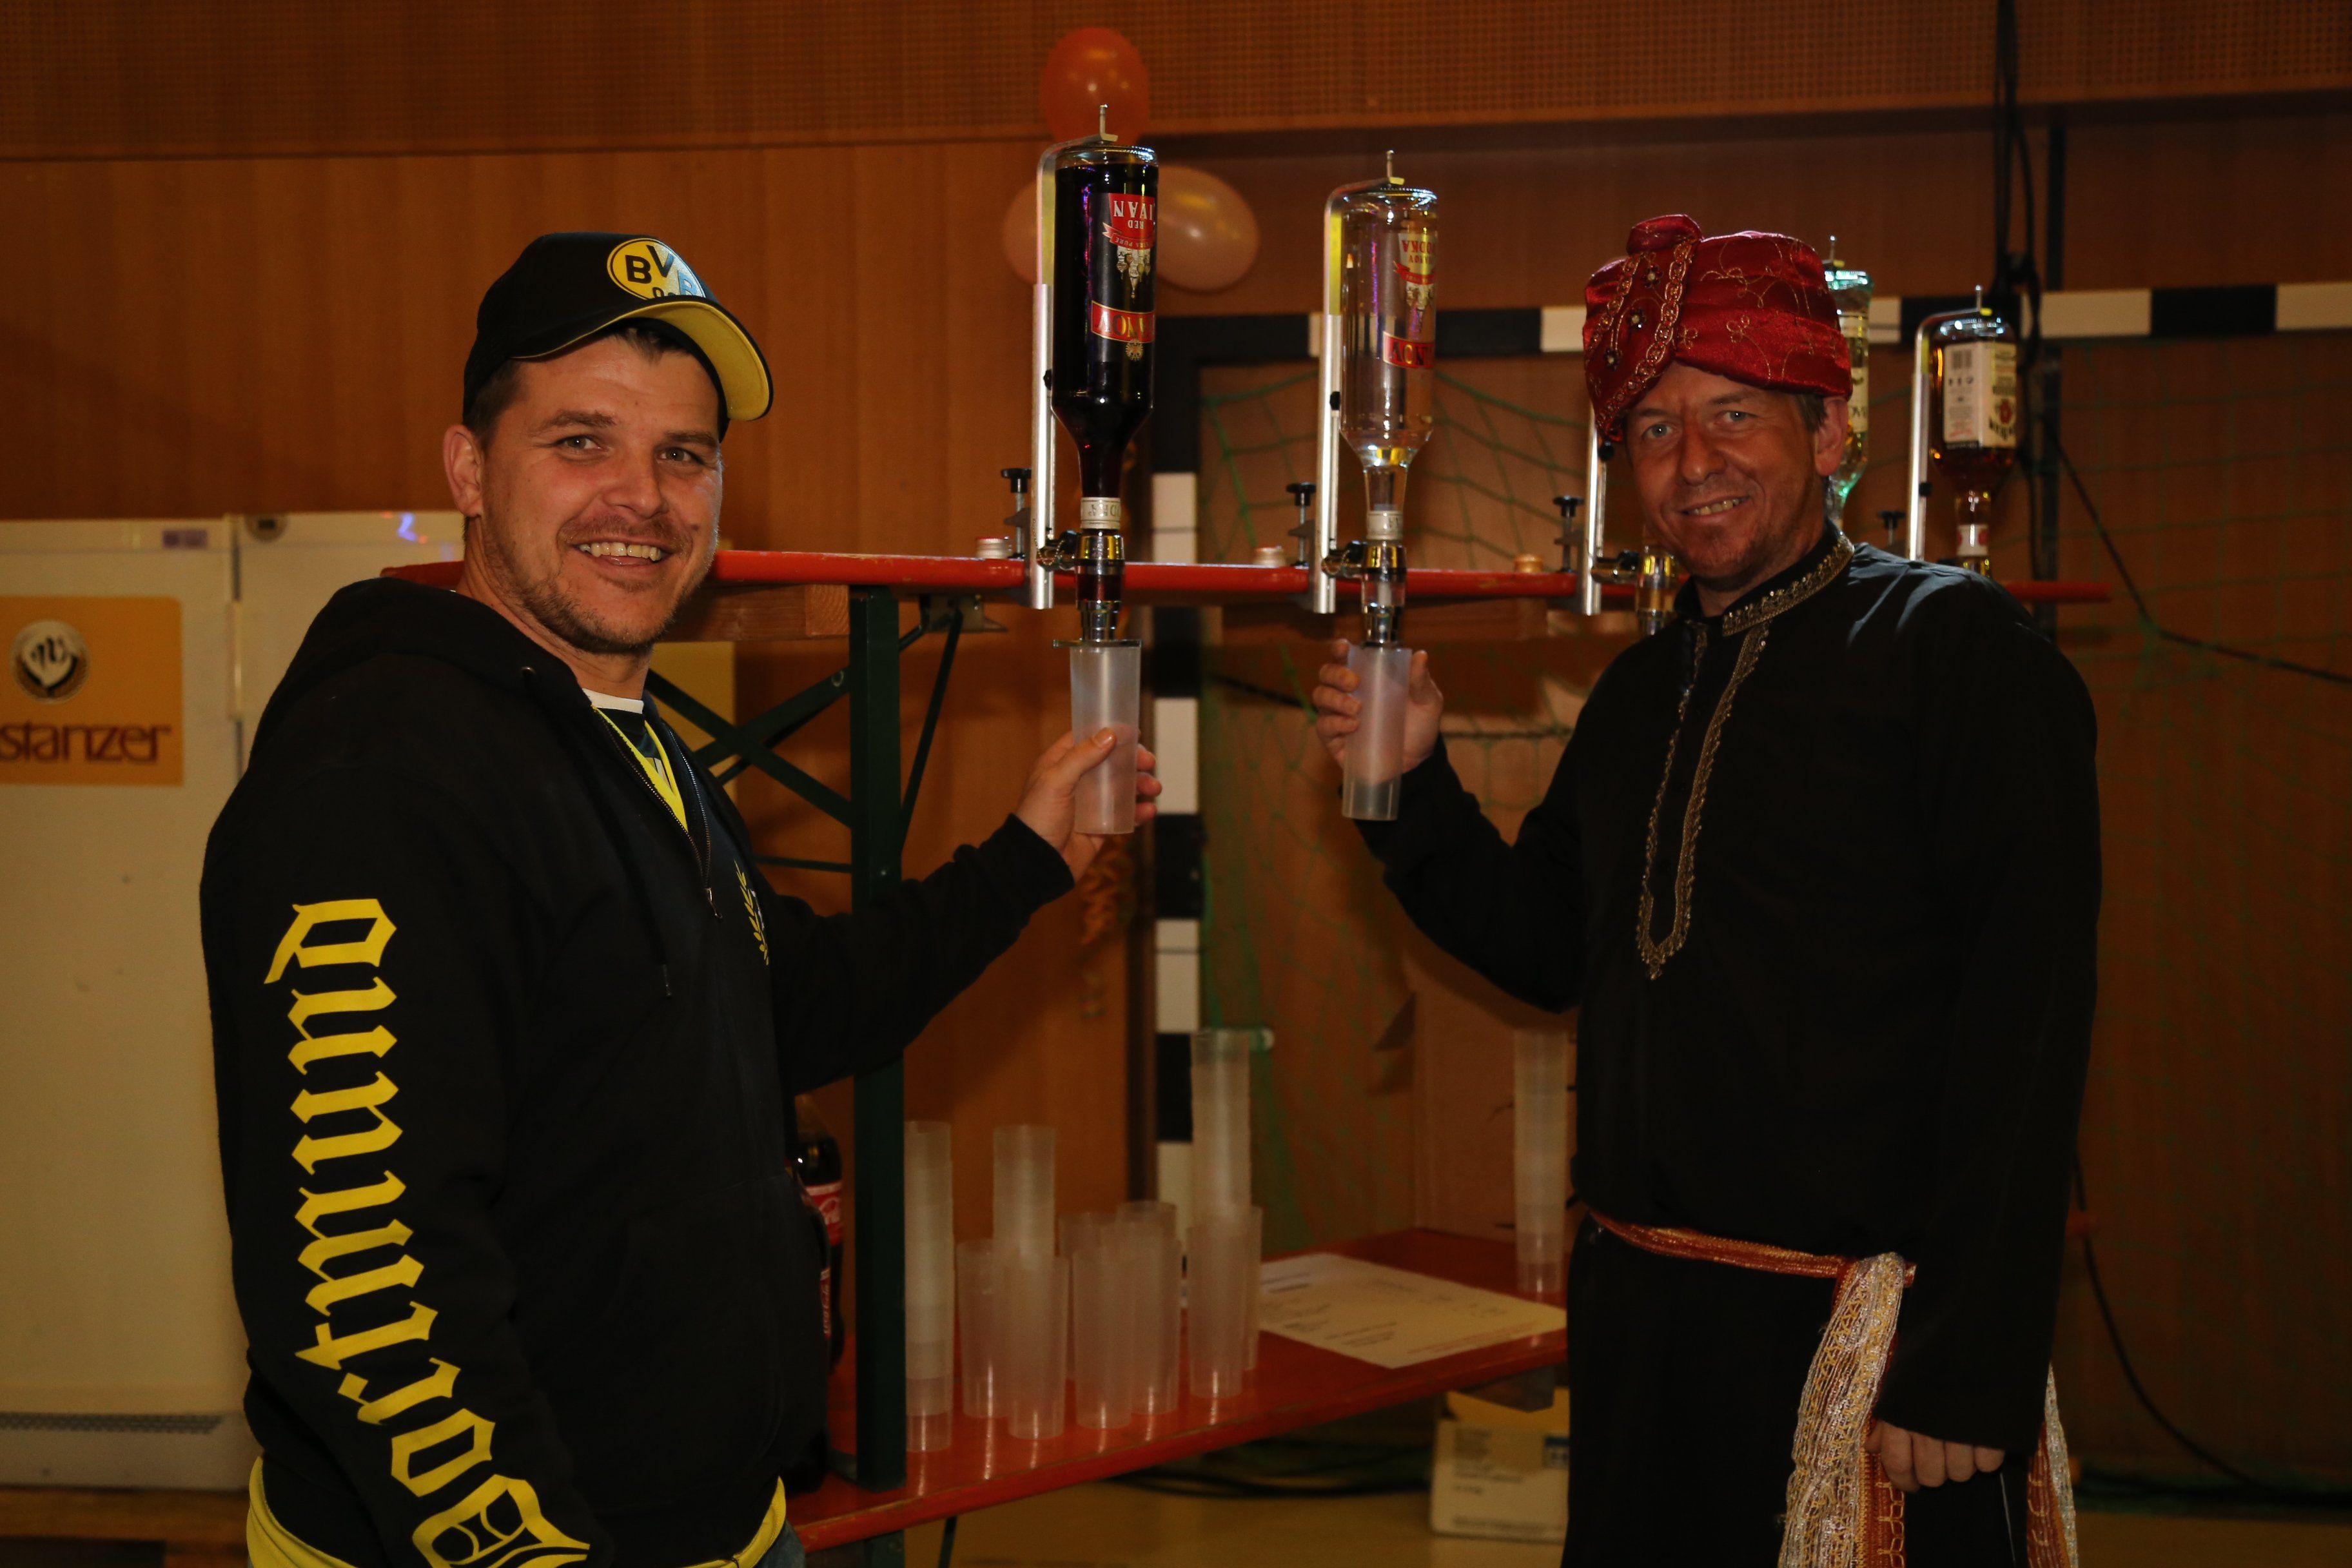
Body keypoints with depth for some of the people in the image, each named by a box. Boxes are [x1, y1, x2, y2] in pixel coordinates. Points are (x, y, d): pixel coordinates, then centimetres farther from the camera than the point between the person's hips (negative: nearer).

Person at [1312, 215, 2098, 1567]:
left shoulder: (1955, 646, -9)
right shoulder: (1641, 693, 13)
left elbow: (2024, 1033, -15)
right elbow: (1546, 947, 18)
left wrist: (1971, 1374, -20)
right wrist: (1413, 778, 3)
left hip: (1863, 1337, -6)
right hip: (1641, 1318, 7)